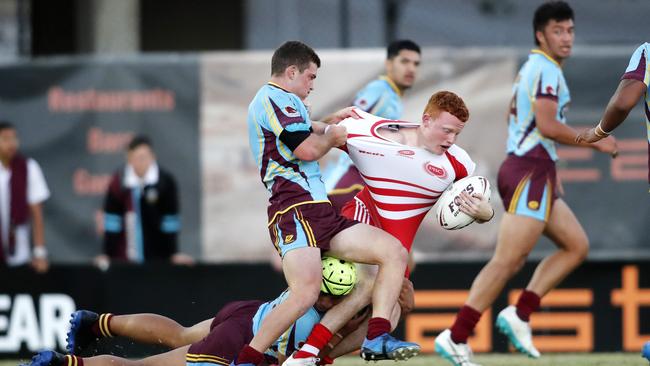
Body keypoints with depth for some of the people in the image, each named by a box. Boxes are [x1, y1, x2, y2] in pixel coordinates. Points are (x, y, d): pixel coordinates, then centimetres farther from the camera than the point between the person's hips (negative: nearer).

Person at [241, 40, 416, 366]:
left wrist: (329, 123, 43)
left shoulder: (277, 101, 28)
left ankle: (377, 337, -9)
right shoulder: (276, 98, -4)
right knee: (306, 293, -29)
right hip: (295, 208, -11)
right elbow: (307, 149, -14)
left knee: (394, 252, 0)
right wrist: (332, 136, 4)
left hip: (321, 213, 11)